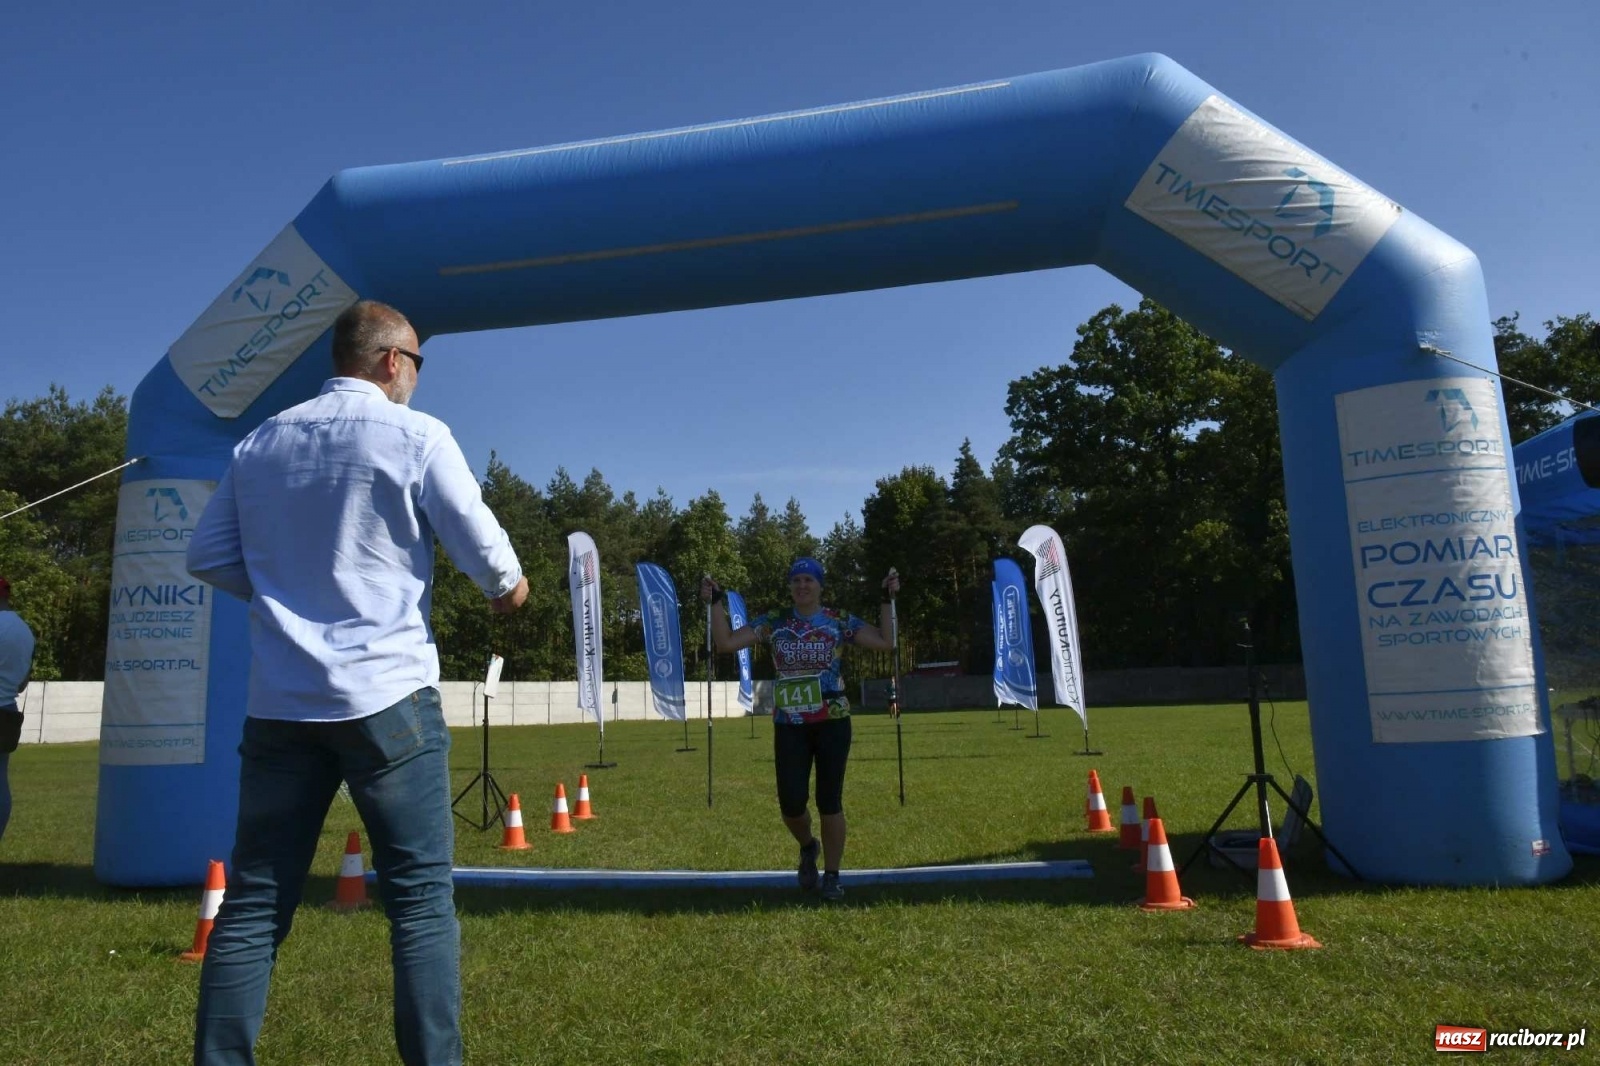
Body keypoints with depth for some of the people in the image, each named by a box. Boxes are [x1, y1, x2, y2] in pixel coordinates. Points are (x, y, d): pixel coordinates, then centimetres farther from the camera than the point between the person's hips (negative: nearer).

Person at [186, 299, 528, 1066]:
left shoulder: (261, 443, 10)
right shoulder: (415, 435, -6)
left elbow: (208, 557, 14)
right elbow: (482, 549, -4)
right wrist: (508, 587, 16)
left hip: (279, 701, 5)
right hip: (385, 694, -5)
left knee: (254, 899, 11)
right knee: (420, 897, 3)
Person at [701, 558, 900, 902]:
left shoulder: (840, 622, 0)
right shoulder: (773, 622, 3)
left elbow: (886, 643, -6)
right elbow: (726, 643, 0)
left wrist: (888, 600, -10)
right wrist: (716, 602, -6)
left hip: (832, 721, -1)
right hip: (789, 724, 1)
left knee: (829, 801, 3)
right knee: (790, 803, 1)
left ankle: (832, 876, 19)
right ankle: (807, 847, 35)